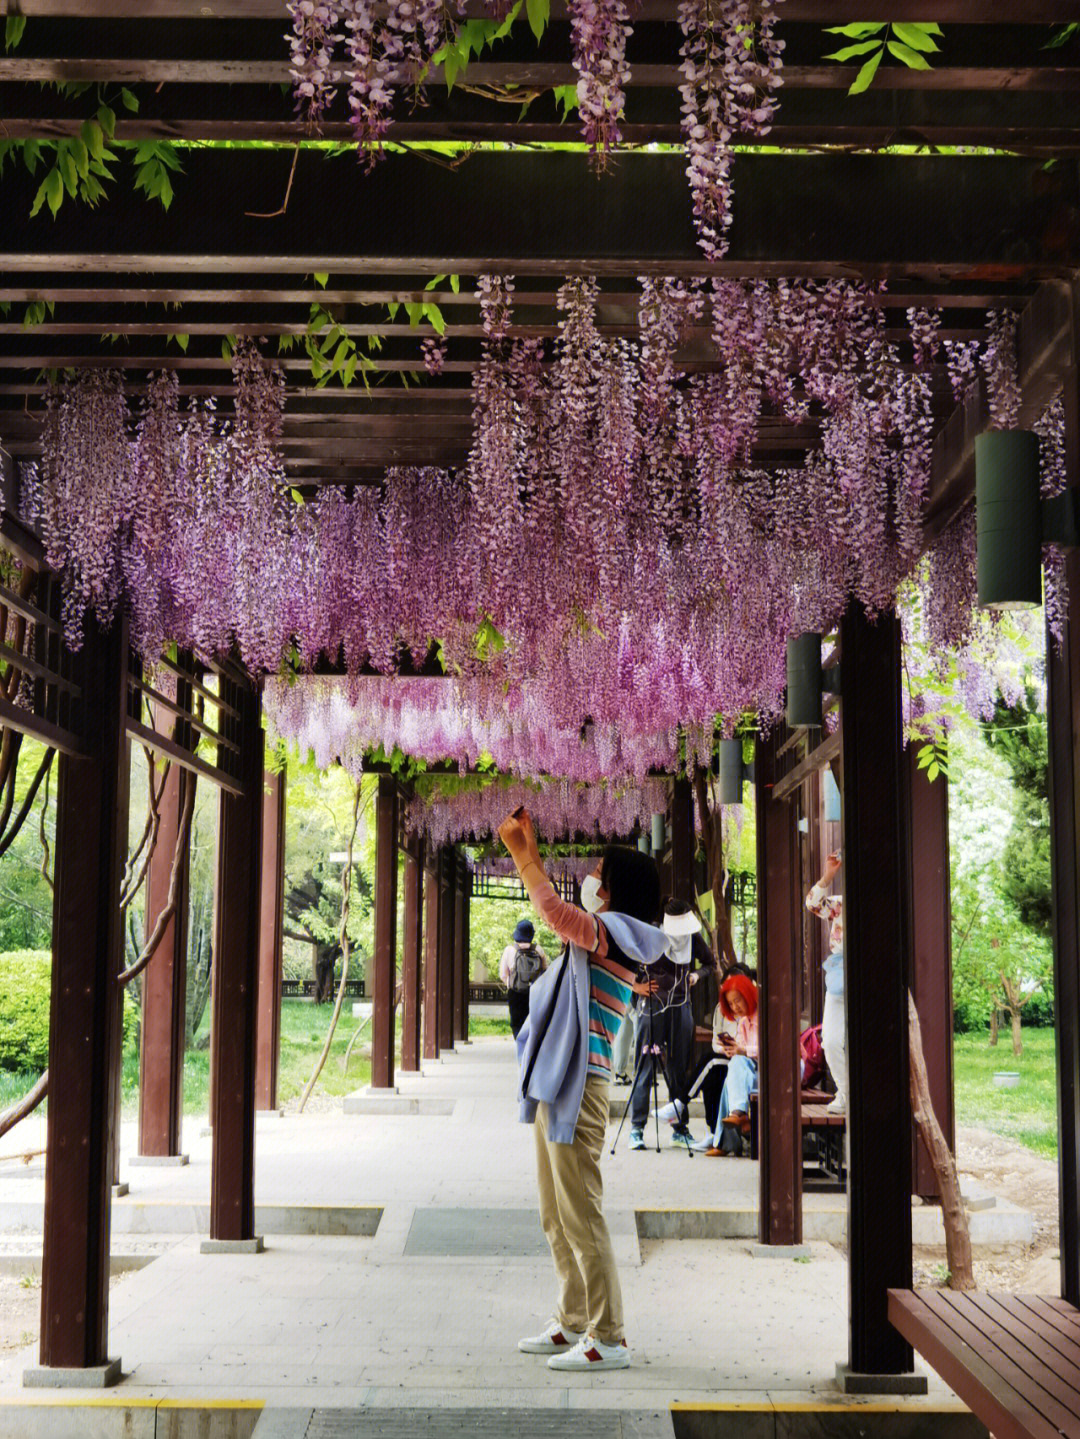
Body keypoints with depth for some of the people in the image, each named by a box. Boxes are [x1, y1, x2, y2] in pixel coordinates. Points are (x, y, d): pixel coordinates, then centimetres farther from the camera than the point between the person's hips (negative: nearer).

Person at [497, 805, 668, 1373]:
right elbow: (552, 910, 33)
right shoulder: (594, 936, 17)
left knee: (581, 1215, -8)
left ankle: (608, 1338, -3)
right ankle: (573, 1324, 25)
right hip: (555, 1086, 11)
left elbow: (553, 909, -26)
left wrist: (520, 852, -18)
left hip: (579, 1088, -11)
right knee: (556, 1218, 16)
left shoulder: (612, 934, -12)